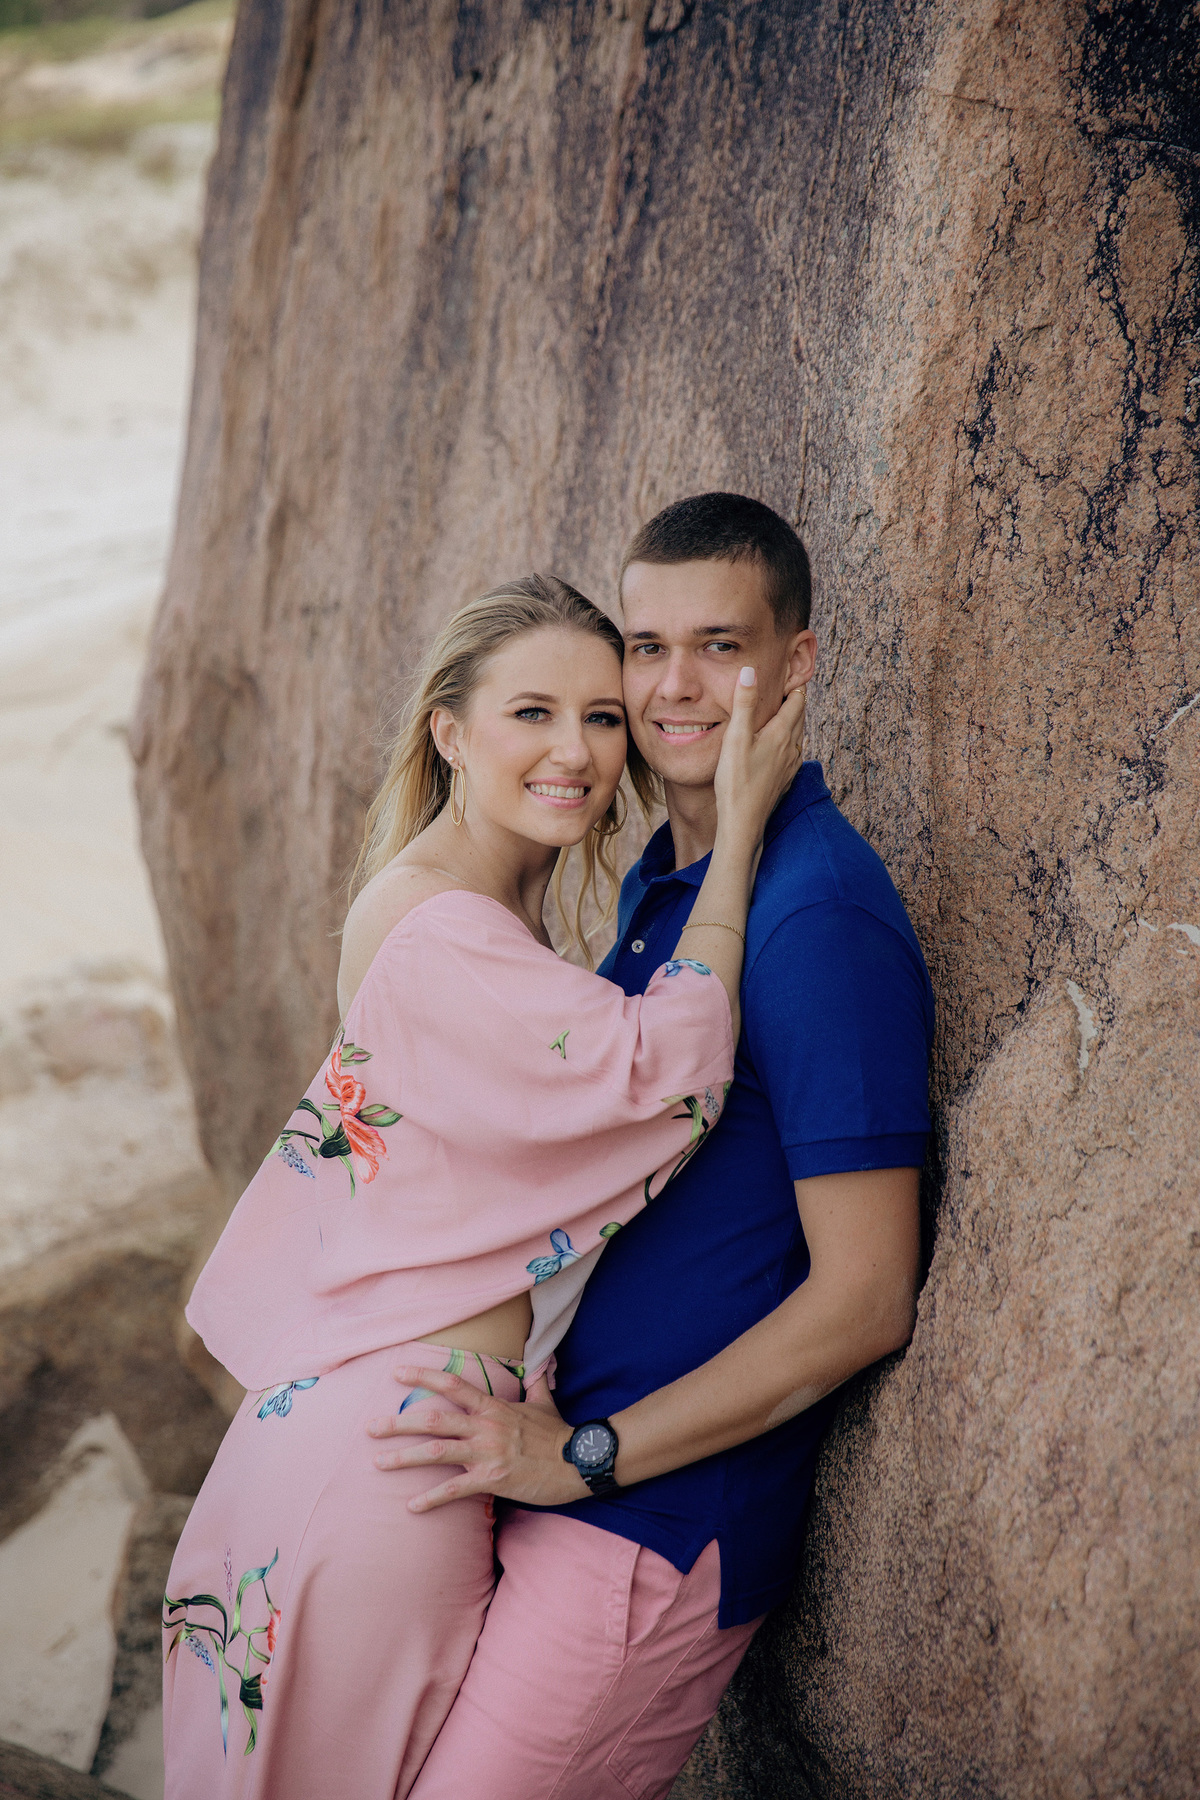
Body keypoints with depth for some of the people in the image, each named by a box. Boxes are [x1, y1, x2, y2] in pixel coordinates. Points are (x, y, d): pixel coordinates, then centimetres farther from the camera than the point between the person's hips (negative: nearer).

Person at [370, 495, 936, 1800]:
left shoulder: (820, 917, -20)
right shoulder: (657, 880, 9)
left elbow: (863, 1297, -21)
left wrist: (587, 1456, -18)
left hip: (666, 1517, -9)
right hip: (564, 1455, 9)